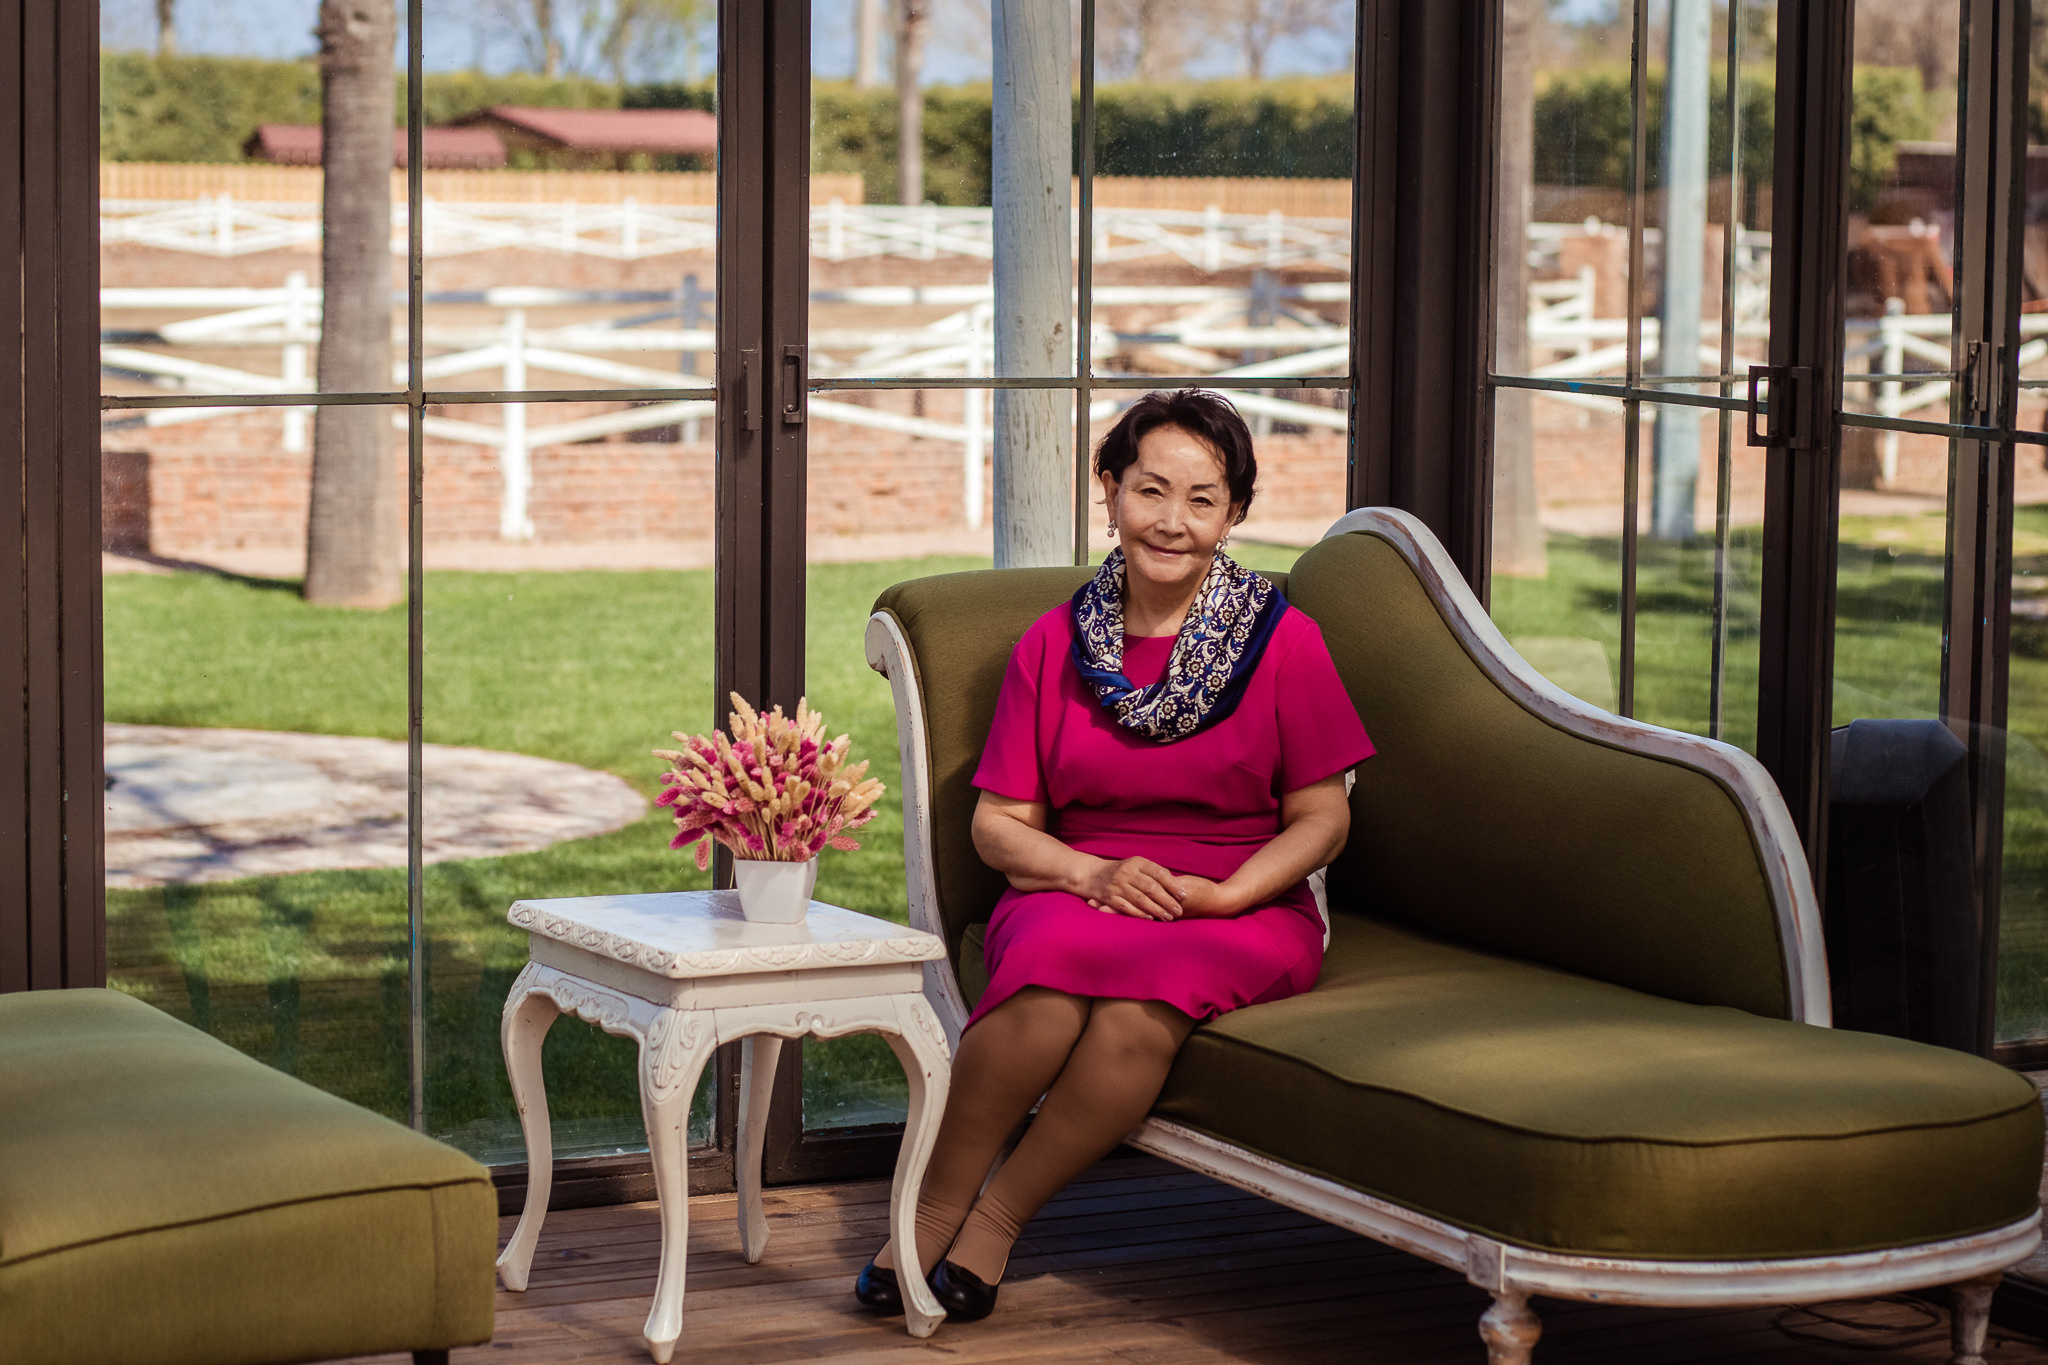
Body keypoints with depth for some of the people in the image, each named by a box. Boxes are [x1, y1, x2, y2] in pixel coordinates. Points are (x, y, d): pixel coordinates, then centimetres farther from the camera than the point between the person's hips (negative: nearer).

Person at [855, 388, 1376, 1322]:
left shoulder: (1283, 641, 1)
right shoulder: (1054, 644, 7)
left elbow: (1320, 818, 3)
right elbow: (998, 823, 7)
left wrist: (1220, 896, -14)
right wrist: (1091, 873, -13)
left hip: (1242, 907, -1)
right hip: (1077, 890, 1)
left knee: (1144, 1003, -36)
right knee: (1053, 976, -35)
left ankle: (1000, 1216, -17)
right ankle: (934, 1208, -18)